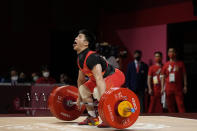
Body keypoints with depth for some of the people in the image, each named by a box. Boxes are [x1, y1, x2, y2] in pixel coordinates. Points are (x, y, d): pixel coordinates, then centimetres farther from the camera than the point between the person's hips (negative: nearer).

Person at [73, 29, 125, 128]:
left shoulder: (91, 57, -28)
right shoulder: (80, 58, 3)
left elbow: (99, 79, -39)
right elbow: (81, 79, 15)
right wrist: (79, 98, 19)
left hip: (115, 75, -10)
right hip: (105, 77, 10)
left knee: (97, 91, -33)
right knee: (83, 89, 9)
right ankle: (92, 118, 14)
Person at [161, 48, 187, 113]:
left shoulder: (180, 63, 5)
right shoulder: (166, 65, 9)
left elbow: (184, 75, 5)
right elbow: (163, 77, 11)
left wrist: (185, 86, -1)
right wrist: (162, 88, 4)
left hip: (178, 88, -2)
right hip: (168, 88, 2)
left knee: (180, 104, -8)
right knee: (170, 105, 4)